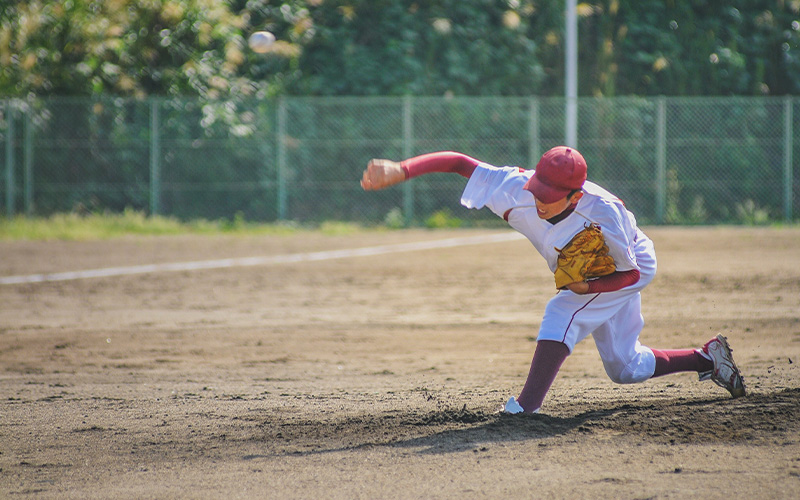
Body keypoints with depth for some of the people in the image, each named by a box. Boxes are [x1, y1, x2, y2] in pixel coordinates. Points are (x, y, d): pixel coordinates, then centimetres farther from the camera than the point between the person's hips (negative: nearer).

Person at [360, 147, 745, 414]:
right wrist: (399, 170, -51)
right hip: (585, 276, 6)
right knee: (625, 369, 16)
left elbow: (630, 273, -26)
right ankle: (707, 358, 35)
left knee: (562, 312, -30)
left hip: (632, 271, -6)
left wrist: (586, 287, -43)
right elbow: (459, 162, -38)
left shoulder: (604, 216, -41)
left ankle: (528, 403, -31)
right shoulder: (518, 189, -33)